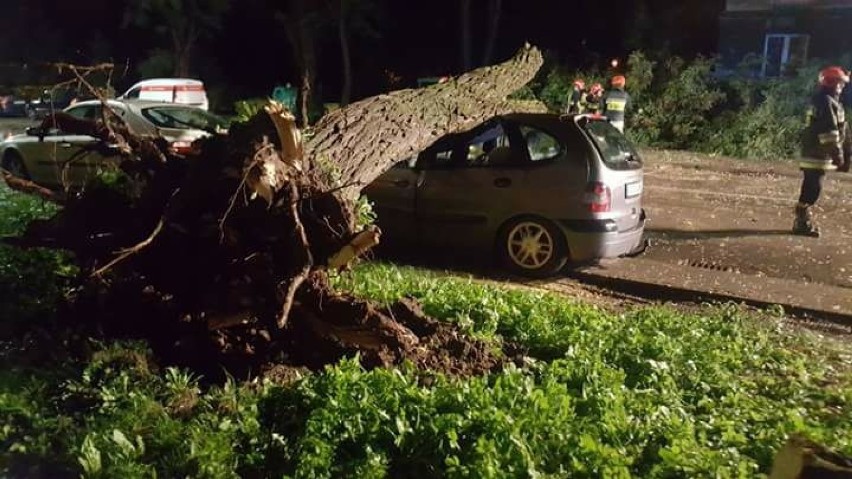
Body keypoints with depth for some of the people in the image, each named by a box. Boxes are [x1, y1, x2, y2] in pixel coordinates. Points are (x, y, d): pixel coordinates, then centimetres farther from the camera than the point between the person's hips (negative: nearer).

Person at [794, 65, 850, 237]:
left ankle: (803, 220, 21)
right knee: (812, 189, -7)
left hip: (812, 152, 10)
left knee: (810, 188, 14)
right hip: (818, 154, -10)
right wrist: (837, 153, -19)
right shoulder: (827, 102, -16)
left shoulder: (818, 100, 16)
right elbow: (829, 132, -22)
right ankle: (802, 223, -3)